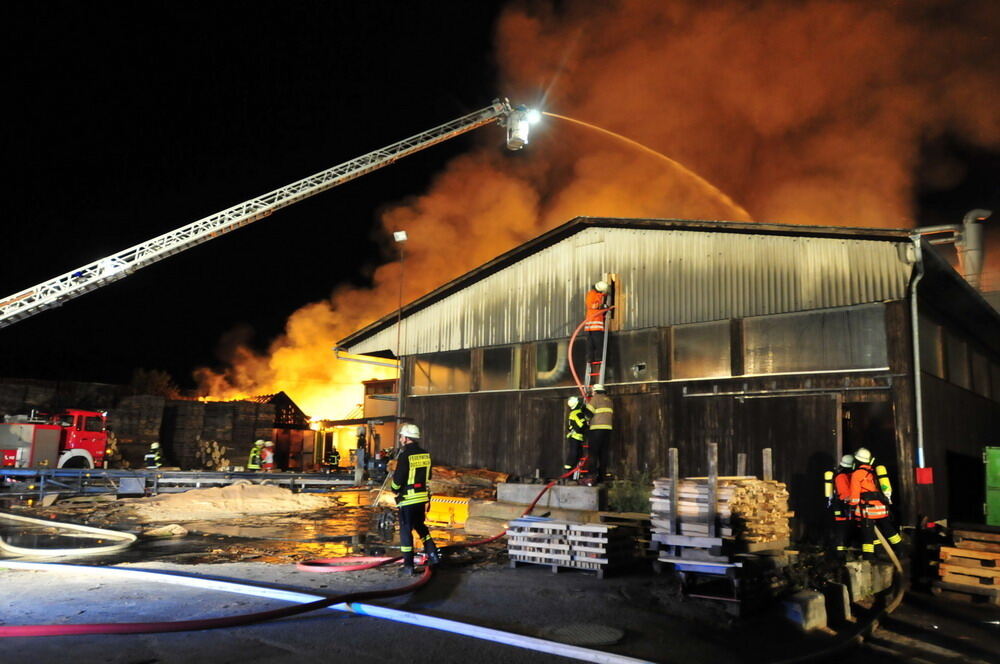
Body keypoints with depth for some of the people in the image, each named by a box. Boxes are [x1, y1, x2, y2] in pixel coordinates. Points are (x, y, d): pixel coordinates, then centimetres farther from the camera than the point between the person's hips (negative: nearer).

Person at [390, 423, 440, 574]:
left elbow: (398, 479, -14)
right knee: (420, 526, 23)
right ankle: (432, 553, 22)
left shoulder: (405, 456, -16)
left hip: (407, 499, -6)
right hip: (422, 498, 6)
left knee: (405, 530, 3)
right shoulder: (425, 455, 6)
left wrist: (395, 490, 6)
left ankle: (408, 565, 5)